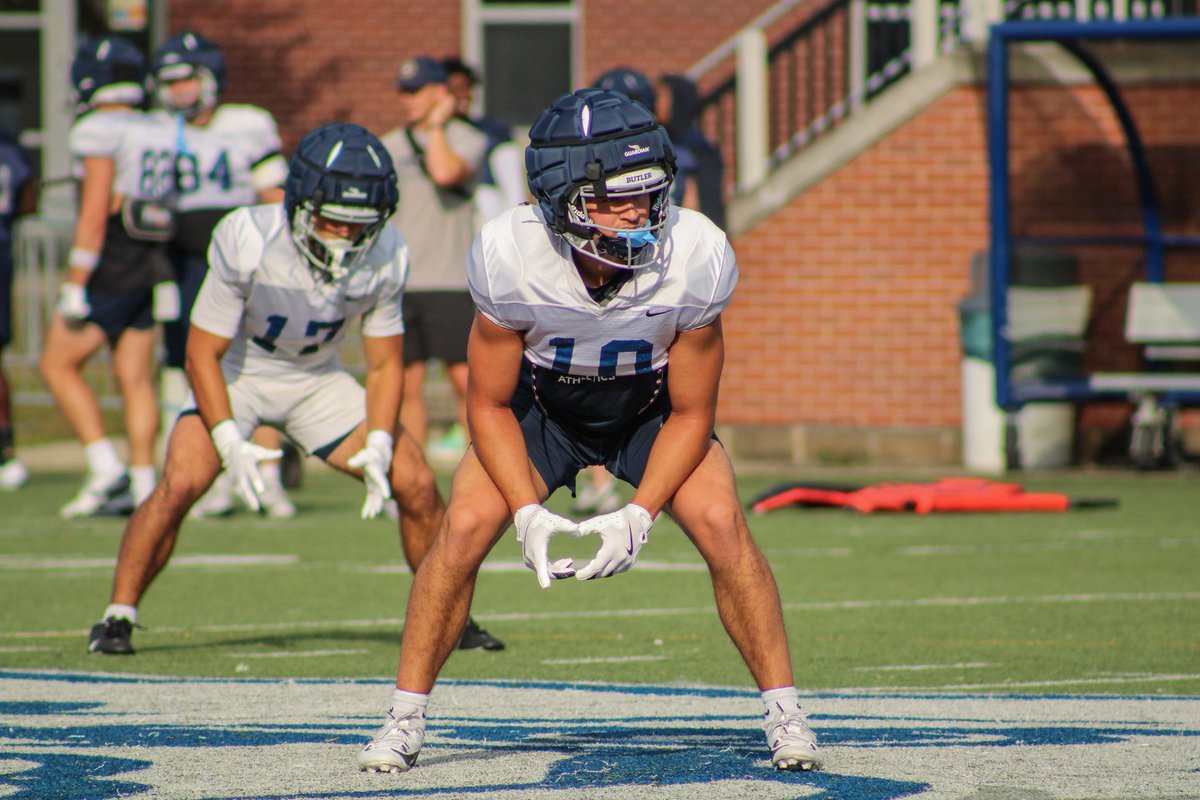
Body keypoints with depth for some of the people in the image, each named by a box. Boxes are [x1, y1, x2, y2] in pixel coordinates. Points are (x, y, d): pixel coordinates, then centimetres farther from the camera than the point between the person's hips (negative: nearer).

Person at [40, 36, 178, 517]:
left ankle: (107, 470, -7)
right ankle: (143, 486, 4)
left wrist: (75, 285, -17)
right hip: (151, 265, 8)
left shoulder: (100, 132, -12)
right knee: (135, 379, 8)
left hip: (111, 265, -8)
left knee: (58, 366, 2)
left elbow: (95, 214, -17)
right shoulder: (159, 135, 12)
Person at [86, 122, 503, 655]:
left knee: (415, 485, -7)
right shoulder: (248, 242, -31)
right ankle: (117, 618, -9)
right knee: (180, 484, -25)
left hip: (317, 380, 3)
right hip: (237, 373, -3)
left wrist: (378, 446, -21)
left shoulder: (385, 257, -19)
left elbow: (385, 365, -6)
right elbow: (203, 353, -22)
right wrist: (229, 442, -32)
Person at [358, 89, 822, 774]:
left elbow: (692, 413, -17)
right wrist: (529, 513, -29)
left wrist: (640, 516, -29)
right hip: (542, 405, 0)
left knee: (721, 524, -21)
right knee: (465, 528, -18)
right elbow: (490, 405, -17)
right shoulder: (509, 256, -32)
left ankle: (785, 714, -7)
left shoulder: (695, 259, -31)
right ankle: (406, 720, -2)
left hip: (652, 411, 0)